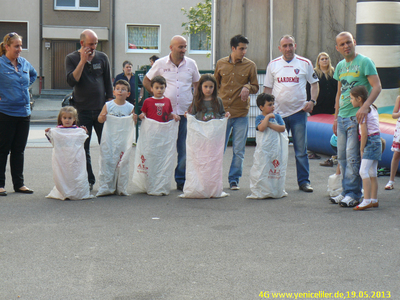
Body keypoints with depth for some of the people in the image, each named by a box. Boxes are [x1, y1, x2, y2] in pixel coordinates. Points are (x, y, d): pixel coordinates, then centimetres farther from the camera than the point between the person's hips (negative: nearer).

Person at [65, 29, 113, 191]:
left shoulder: (102, 57, 7)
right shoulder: (72, 58, 1)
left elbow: (108, 83, 11)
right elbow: (72, 81, -13)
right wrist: (83, 61, -15)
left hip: (101, 108, 1)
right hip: (82, 109, -1)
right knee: (83, 148, 1)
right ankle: (88, 180, 9)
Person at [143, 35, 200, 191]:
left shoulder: (191, 64, 8)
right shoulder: (160, 64, 2)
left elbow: (197, 84, 20)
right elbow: (146, 81, 13)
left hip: (186, 112, 2)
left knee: (184, 148, 1)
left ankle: (181, 180, 10)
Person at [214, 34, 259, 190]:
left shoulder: (250, 65, 2)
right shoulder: (221, 63, 6)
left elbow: (256, 87, 7)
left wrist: (248, 87, -14)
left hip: (241, 114, 0)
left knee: (239, 151, 4)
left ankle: (234, 179, 16)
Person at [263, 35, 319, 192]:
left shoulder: (305, 64, 3)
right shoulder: (273, 65, 6)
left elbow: (314, 83, 11)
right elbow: (268, 88, 11)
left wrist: (312, 101, -4)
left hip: (299, 111, -1)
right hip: (278, 112, 1)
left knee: (301, 150, 1)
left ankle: (304, 181, 10)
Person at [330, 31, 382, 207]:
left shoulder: (364, 62, -7)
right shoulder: (340, 66, 15)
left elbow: (377, 86, -15)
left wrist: (365, 106, -29)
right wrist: (336, 117, 19)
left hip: (357, 116, -7)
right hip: (342, 117, 7)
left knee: (353, 157, -7)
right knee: (342, 157, 9)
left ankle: (353, 194, 0)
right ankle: (346, 192, 17)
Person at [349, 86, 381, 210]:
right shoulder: (373, 108, 14)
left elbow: (364, 133, -17)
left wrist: (362, 149, -10)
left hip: (370, 141, -10)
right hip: (377, 140, 10)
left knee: (363, 171, -15)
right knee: (372, 173, 13)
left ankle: (367, 200, -21)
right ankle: (374, 200, 17)